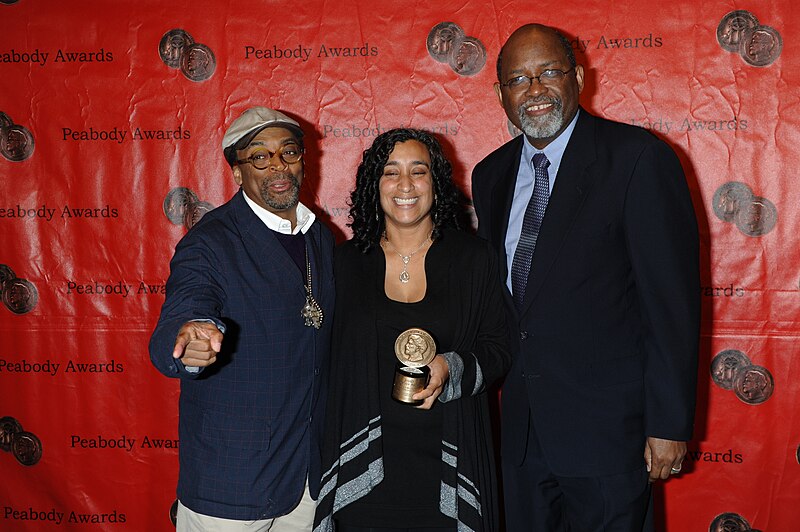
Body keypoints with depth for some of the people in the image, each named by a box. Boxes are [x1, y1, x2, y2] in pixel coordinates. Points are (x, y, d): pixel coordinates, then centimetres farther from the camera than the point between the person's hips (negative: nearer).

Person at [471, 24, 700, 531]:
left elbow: (673, 297, -13)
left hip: (607, 428, -5)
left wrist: (670, 423, -14)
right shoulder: (490, 175, 7)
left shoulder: (637, 157, -11)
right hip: (521, 427, 5)